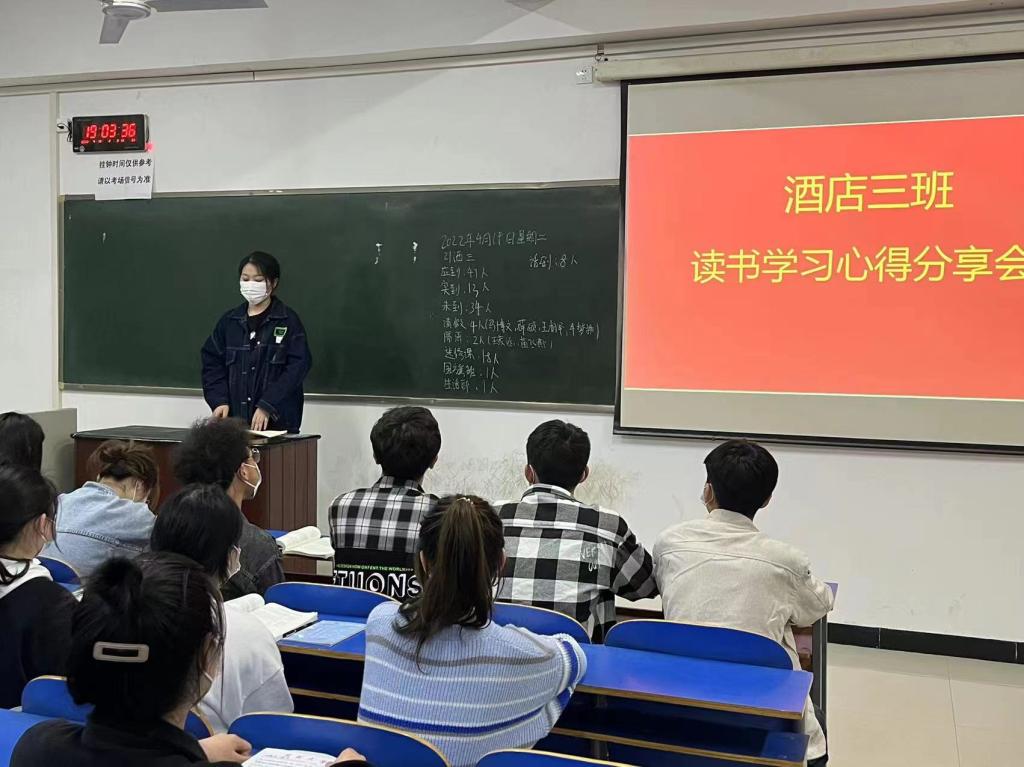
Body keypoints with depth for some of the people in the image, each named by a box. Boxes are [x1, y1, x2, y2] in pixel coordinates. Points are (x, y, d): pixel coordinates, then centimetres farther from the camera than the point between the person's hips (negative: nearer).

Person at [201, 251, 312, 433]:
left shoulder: (288, 321, -2)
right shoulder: (229, 321, 10)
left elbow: (298, 366, -10)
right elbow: (212, 363, 10)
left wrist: (267, 407, -17)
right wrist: (219, 401, -6)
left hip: (276, 421, -3)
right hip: (234, 420, 3)